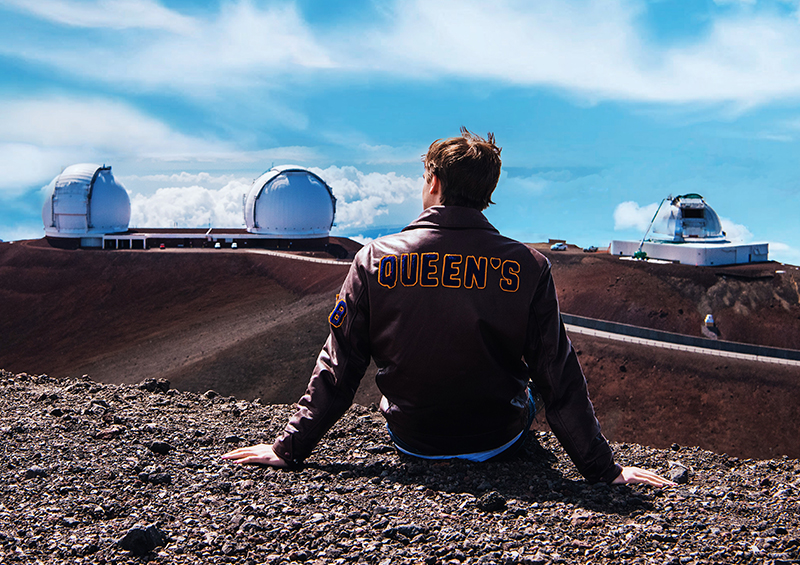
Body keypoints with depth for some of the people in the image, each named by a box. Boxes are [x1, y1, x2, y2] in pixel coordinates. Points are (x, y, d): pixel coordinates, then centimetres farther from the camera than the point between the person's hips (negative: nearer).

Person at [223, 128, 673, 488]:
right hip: (497, 443, -1)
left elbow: (338, 368, -10)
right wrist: (605, 471, -3)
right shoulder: (529, 267, -16)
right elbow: (560, 379, -13)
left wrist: (288, 449, 1)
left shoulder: (375, 260, -14)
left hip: (411, 439, 1)